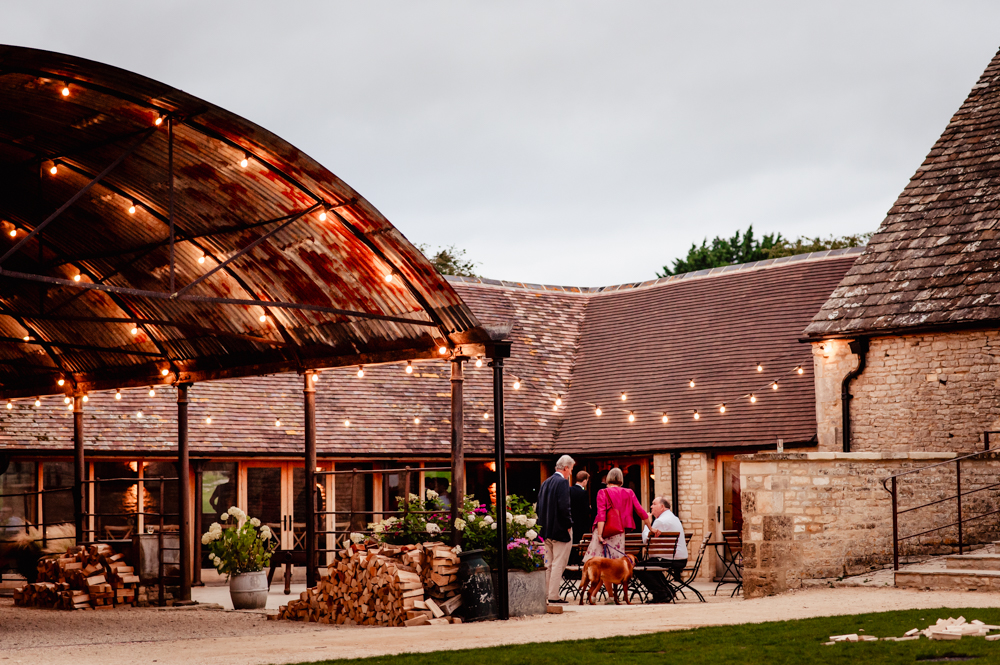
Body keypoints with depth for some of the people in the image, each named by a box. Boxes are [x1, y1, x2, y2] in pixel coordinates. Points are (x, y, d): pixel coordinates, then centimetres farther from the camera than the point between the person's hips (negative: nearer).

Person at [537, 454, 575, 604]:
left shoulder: (545, 483, 12)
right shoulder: (563, 482, -14)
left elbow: (539, 507, 14)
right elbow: (564, 507, -22)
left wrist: (544, 525, 17)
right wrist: (568, 524, -10)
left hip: (547, 530, 8)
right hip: (560, 530, -8)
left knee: (548, 563, 14)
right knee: (558, 564, -4)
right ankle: (553, 595, -4)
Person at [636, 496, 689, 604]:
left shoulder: (661, 521, -15)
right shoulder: (674, 518, 18)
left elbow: (646, 540, -12)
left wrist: (647, 524, 0)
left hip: (671, 560, -10)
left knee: (639, 567, -9)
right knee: (649, 563, 28)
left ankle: (662, 594, -9)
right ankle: (667, 590, 22)